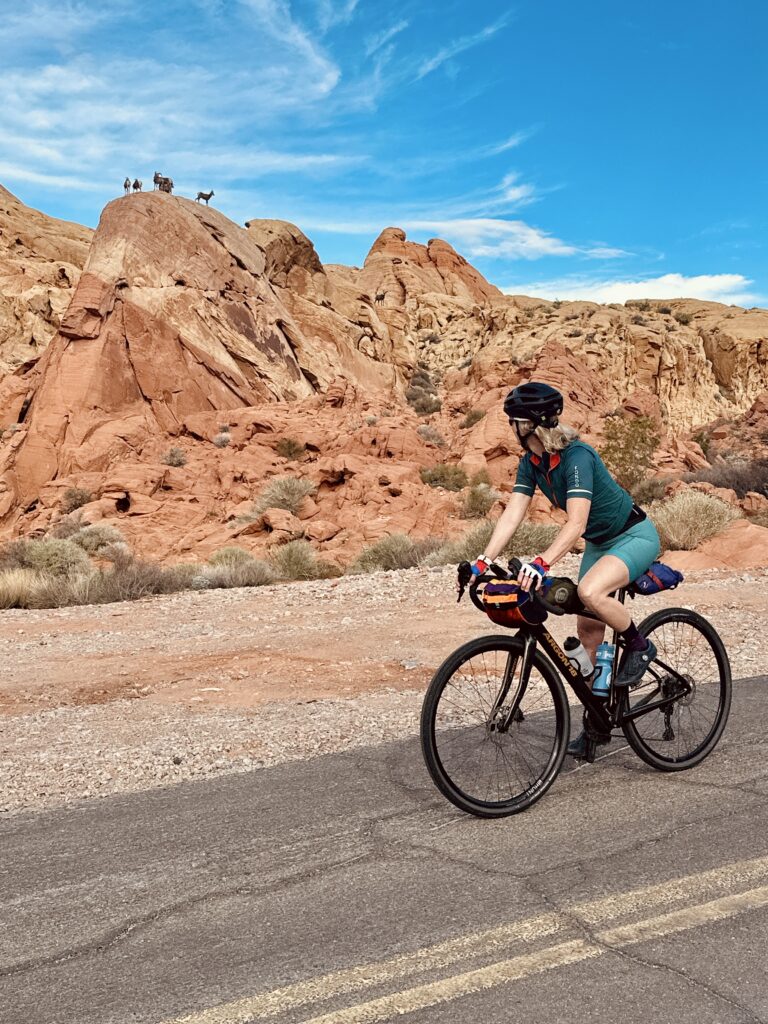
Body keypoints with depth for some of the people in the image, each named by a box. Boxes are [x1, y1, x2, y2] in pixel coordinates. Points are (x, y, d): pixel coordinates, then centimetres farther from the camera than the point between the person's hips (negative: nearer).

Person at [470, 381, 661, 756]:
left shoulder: (577, 457, -30)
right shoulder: (531, 464, -6)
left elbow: (576, 522, -39)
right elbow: (512, 515, -11)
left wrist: (541, 563, -51)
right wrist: (482, 561, -22)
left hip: (635, 536, -8)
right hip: (599, 542, 8)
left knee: (590, 591, -35)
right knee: (587, 632, 6)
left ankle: (639, 645, -7)